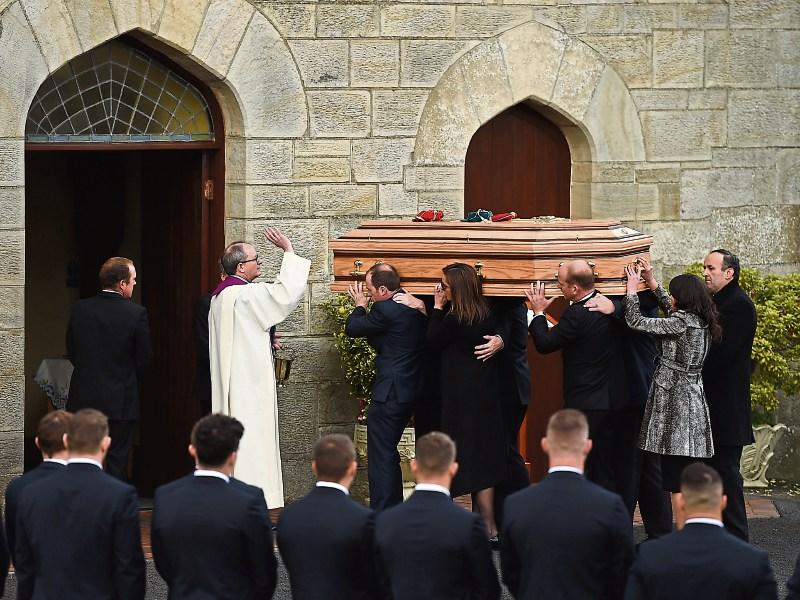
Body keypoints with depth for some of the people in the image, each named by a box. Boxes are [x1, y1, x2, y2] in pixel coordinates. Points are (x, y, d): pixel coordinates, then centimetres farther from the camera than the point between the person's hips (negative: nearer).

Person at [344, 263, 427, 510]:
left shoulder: (385, 310, -19)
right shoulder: (413, 307, 8)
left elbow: (352, 328, -8)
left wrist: (360, 305, 9)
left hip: (389, 394, -9)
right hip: (410, 390, 9)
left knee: (381, 457, -4)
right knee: (389, 454, 20)